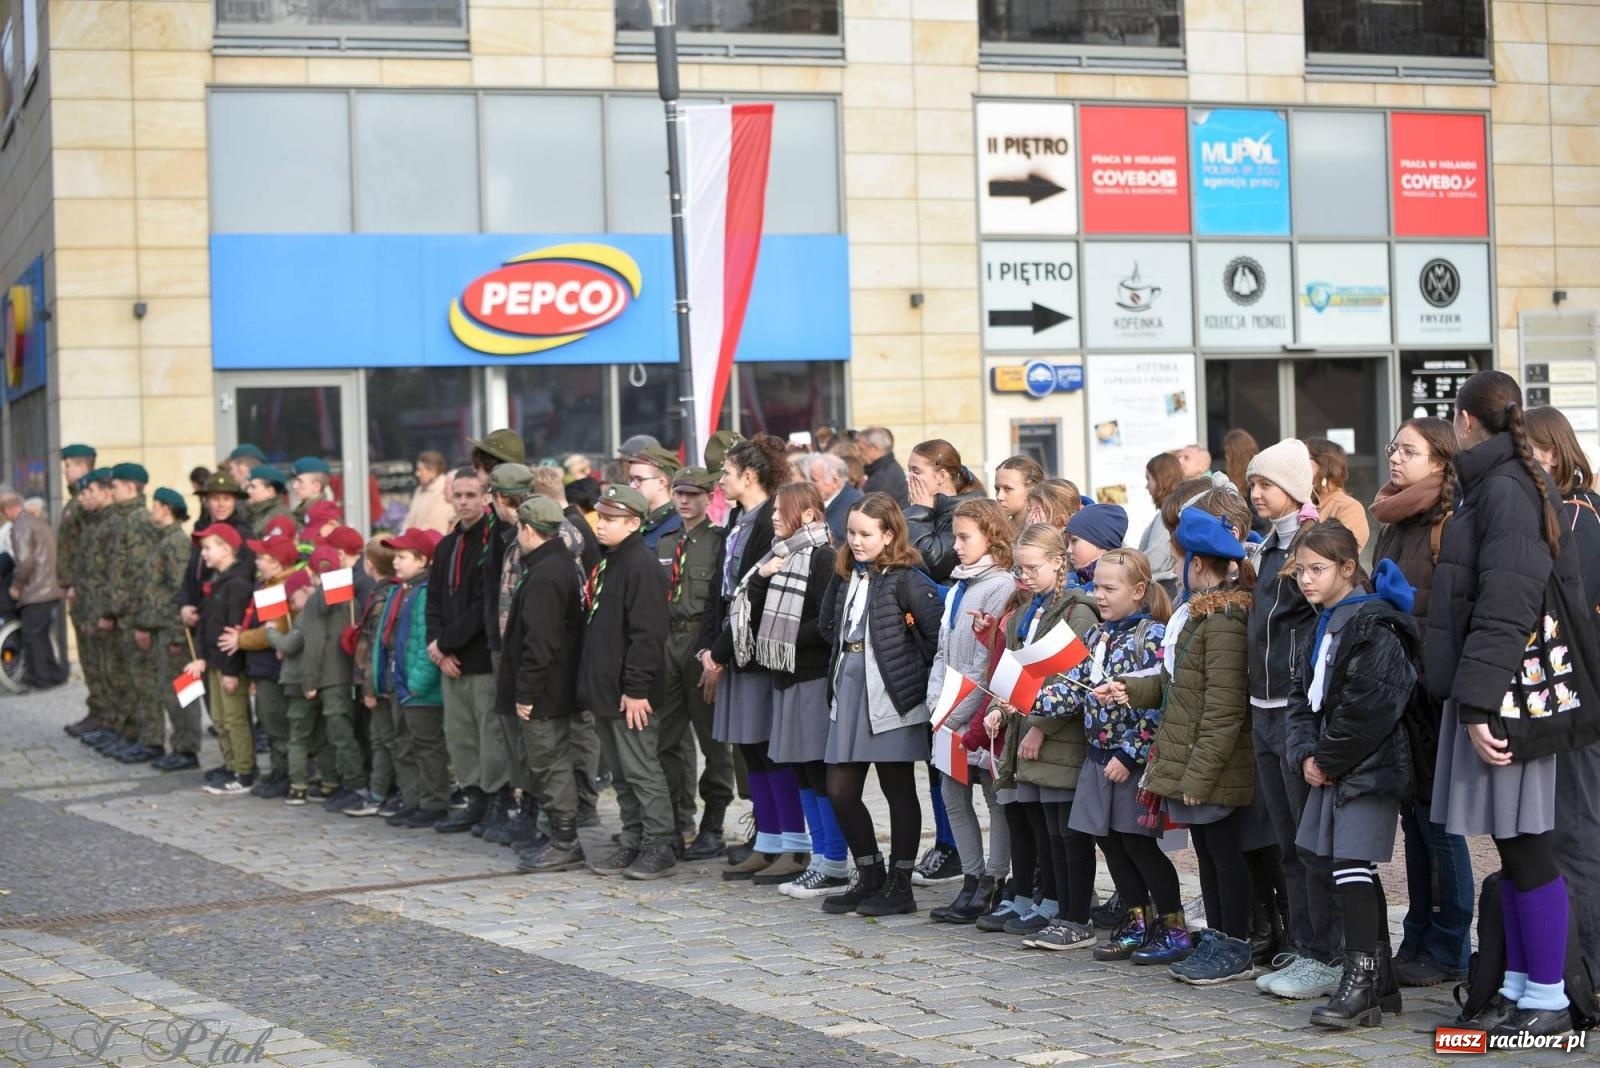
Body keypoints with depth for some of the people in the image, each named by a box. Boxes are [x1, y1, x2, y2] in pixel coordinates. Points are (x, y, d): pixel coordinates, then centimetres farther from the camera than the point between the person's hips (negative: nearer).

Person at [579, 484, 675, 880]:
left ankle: (659, 848, 2)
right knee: (621, 774, 14)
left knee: (642, 772, -4)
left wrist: (636, 689, -22)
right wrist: (591, 683, 18)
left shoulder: (642, 565, -15)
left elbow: (647, 634, -20)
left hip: (630, 695, -10)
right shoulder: (608, 563, 16)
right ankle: (633, 844, 20)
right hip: (604, 691, 10)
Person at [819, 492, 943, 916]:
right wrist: (842, 667, 11)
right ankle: (870, 875, 22)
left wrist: (917, 674, -9)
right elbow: (831, 626, 21)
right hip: (850, 690, 7)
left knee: (898, 790, 3)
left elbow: (937, 631, -16)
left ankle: (900, 885, 12)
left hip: (892, 696, -7)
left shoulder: (906, 580, -11)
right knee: (840, 790, 7)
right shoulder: (847, 577, 11)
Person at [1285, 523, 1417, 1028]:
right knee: (1357, 873, 11)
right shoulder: (1324, 626, 16)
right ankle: (1380, 982, 18)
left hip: (1368, 768, -10)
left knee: (1352, 867, -13)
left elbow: (1369, 706, -20)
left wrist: (1328, 758, -13)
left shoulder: (1372, 625, -14)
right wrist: (1306, 754, 1)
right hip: (1331, 768, 10)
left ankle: (1359, 983, -12)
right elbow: (1303, 697, 16)